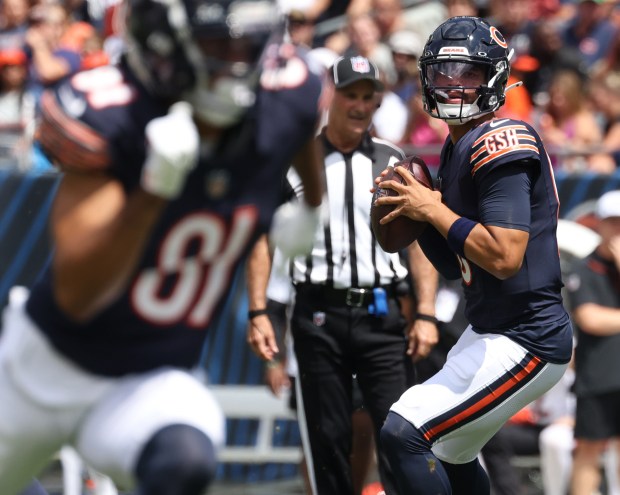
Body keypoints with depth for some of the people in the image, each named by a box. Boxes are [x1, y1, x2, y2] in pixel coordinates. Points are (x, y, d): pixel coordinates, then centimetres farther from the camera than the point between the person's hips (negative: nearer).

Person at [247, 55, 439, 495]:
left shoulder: (394, 161, 9)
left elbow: (420, 241, 7)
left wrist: (426, 314, -2)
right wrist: (258, 313, -6)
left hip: (381, 313, 0)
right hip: (318, 314, 0)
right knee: (327, 438, 3)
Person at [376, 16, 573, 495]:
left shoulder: (500, 142, -17)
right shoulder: (457, 149, 12)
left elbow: (504, 258, -28)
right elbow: (457, 266, 17)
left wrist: (433, 210, -17)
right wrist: (414, 212, 2)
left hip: (525, 343, -11)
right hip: (490, 333, 11)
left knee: (403, 434, -19)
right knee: (450, 454, 26)